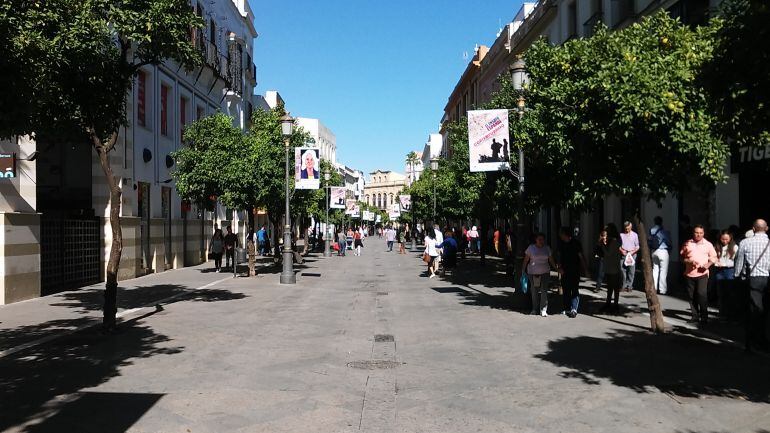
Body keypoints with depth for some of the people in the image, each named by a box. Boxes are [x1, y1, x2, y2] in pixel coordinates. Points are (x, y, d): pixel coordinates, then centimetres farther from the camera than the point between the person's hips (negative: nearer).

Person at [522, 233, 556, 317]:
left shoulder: (547, 248, 8)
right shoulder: (531, 248, 0)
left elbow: (551, 260, 14)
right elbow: (526, 260, 3)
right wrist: (523, 270, 0)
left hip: (545, 272, 1)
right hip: (533, 272, -1)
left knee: (544, 291, -5)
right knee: (534, 292, 4)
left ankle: (543, 310, -2)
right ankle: (535, 309, 16)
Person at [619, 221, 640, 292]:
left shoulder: (635, 235, 7)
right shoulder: (621, 234, 9)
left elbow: (637, 246, 7)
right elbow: (619, 244, 12)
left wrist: (633, 251, -9)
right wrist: (621, 250, -6)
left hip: (632, 254, -1)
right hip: (623, 254, 1)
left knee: (631, 271, -2)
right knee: (623, 270, -4)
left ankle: (629, 286, 2)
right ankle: (624, 286, 2)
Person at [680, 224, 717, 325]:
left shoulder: (708, 244, 5)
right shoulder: (687, 244, 5)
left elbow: (714, 257, 9)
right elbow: (682, 257, 7)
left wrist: (708, 264, -10)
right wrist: (690, 261, -11)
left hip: (702, 273, -2)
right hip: (689, 274, 2)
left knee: (702, 294, -12)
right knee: (692, 296, 6)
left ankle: (704, 317, -3)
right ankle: (695, 316, 17)